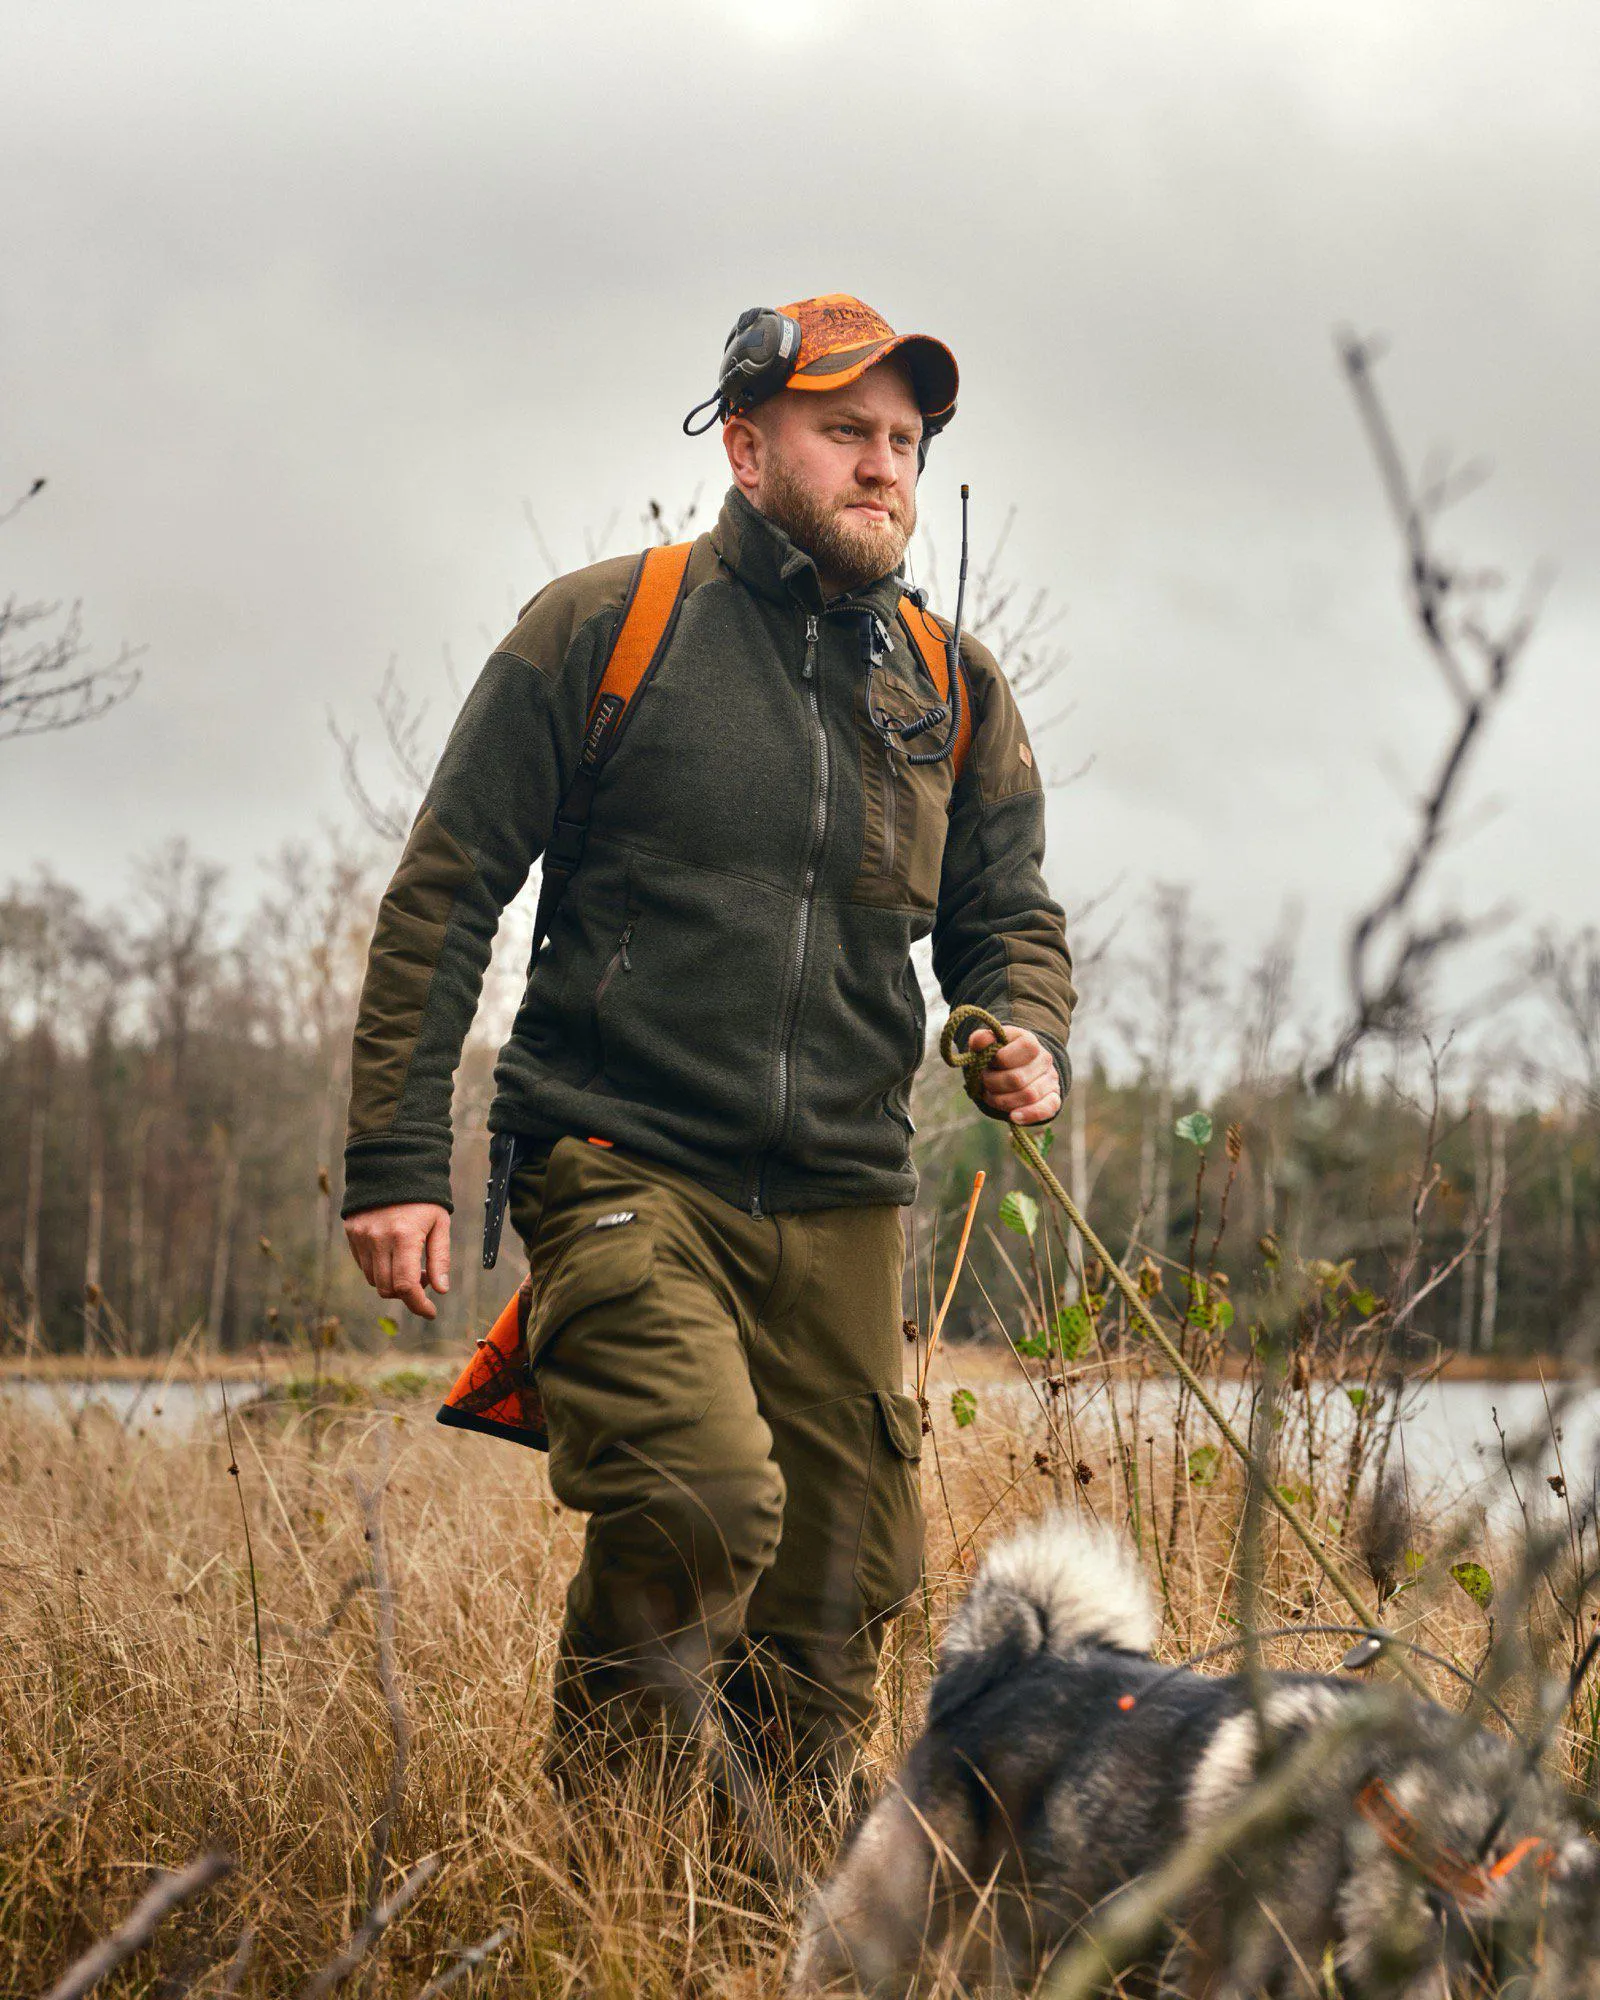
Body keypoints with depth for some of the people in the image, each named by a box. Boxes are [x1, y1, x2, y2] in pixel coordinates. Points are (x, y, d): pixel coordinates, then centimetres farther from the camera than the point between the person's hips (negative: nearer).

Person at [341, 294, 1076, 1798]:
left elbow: (1007, 912, 23)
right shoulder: (603, 628, 2)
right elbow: (442, 895, 1)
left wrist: (1028, 1037, -2)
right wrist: (396, 1157, -5)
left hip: (840, 1206, 5)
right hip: (626, 1167, -5)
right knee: (700, 1500, -25)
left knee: (842, 1593, 4)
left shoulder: (953, 693, 14)